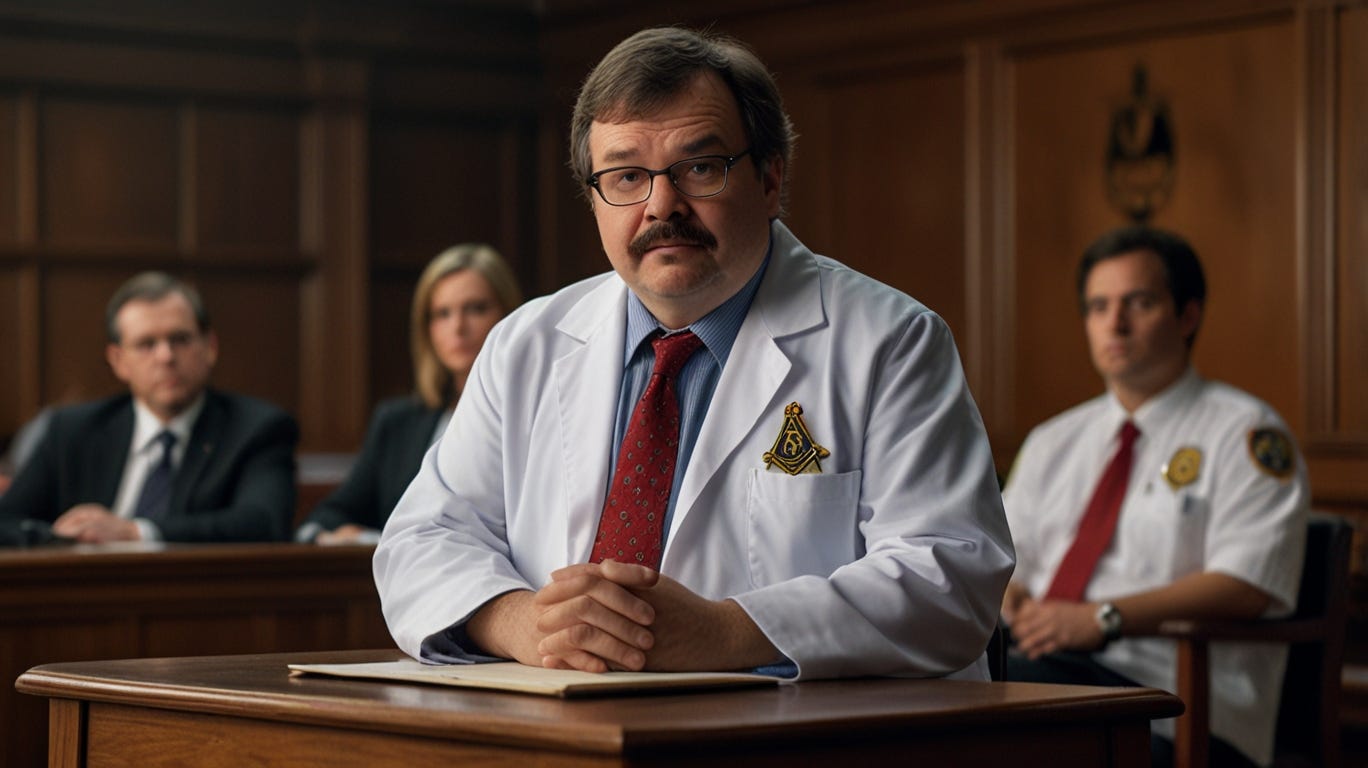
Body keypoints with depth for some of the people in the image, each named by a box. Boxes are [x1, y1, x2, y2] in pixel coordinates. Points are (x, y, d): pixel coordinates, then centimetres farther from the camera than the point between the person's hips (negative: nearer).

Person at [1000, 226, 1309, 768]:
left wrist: (1106, 619, -19)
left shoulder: (1244, 433, 5)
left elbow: (1245, 585, -9)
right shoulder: (1053, 443, 25)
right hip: (1044, 671, 5)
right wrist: (1010, 601, -5)